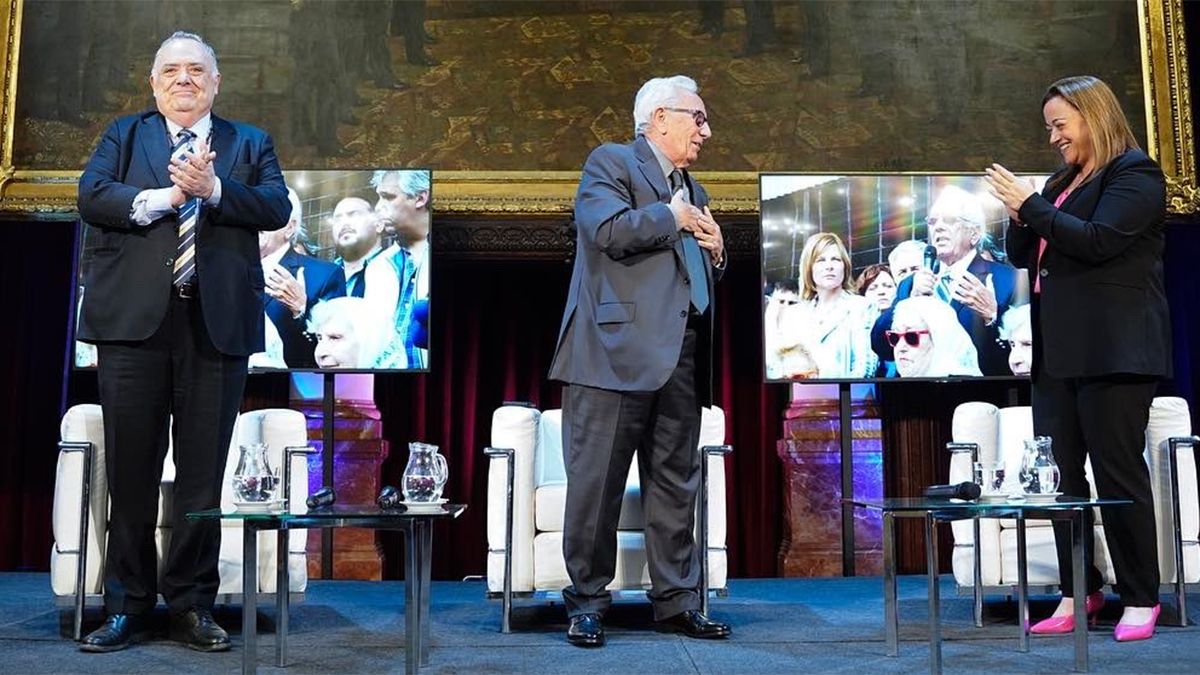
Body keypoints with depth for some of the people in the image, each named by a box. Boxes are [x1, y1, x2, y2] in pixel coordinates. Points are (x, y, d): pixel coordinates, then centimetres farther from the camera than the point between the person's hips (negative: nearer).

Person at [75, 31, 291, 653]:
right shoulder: (123, 135, 16)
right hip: (134, 320, 0)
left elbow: (275, 207, -1)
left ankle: (191, 605, 13)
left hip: (217, 324, 0)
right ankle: (127, 604, 15)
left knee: (203, 471, 3)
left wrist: (212, 189, -15)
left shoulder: (250, 144, 16)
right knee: (131, 469, 4)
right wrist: (166, 196, -13)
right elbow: (91, 196, 0)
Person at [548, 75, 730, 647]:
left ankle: (676, 600, 17)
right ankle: (587, 601, 8)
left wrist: (716, 252, 11)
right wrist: (672, 218, -4)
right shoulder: (610, 162, 3)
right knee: (597, 481, -2)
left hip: (681, 358, 7)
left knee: (676, 483, 9)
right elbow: (608, 230, -16)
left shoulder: (693, 191, 26)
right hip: (618, 350, -7)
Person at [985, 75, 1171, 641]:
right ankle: (1079, 592, 12)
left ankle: (1140, 599, 4)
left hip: (1114, 350, -8)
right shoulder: (1061, 184, 21)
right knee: (1061, 474, 5)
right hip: (1058, 351, 8)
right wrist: (1018, 216, 3)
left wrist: (1030, 206, -11)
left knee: (1118, 472, -5)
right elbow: (1023, 255, 22)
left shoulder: (1135, 173, -2)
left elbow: (1098, 240, -17)